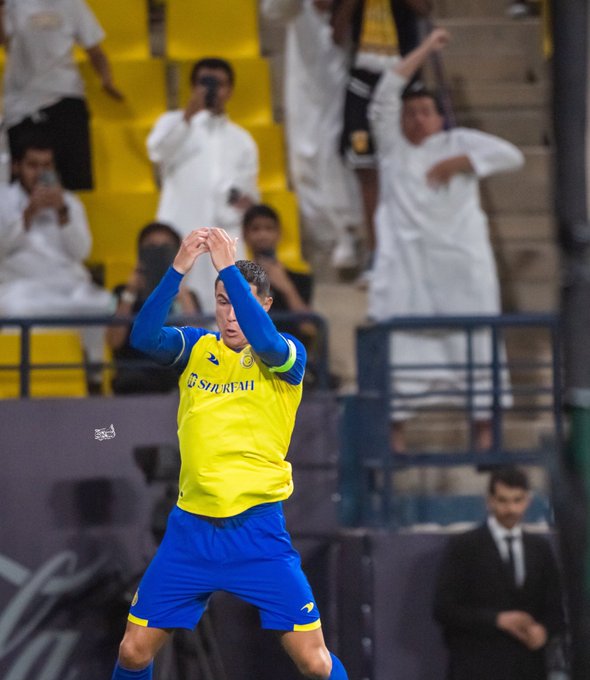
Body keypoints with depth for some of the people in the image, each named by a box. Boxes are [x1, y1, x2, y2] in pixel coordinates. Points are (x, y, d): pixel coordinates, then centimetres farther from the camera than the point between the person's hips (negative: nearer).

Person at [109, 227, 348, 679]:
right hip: (191, 525, 3)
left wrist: (229, 268, -31)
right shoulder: (196, 347, 6)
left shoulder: (288, 355, -3)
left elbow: (267, 342, -27)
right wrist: (179, 269, -26)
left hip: (258, 527, -3)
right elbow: (144, 337, -14)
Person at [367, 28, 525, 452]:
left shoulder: (459, 143, 14)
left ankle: (485, 429, -1)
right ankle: (396, 430, -6)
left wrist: (460, 163, -2)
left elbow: (511, 155, 4)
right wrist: (424, 51, 2)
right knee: (400, 344, -6)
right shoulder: (393, 146, 14)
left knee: (474, 340, -3)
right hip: (407, 268, 0)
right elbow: (386, 95, 2)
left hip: (460, 265, 0)